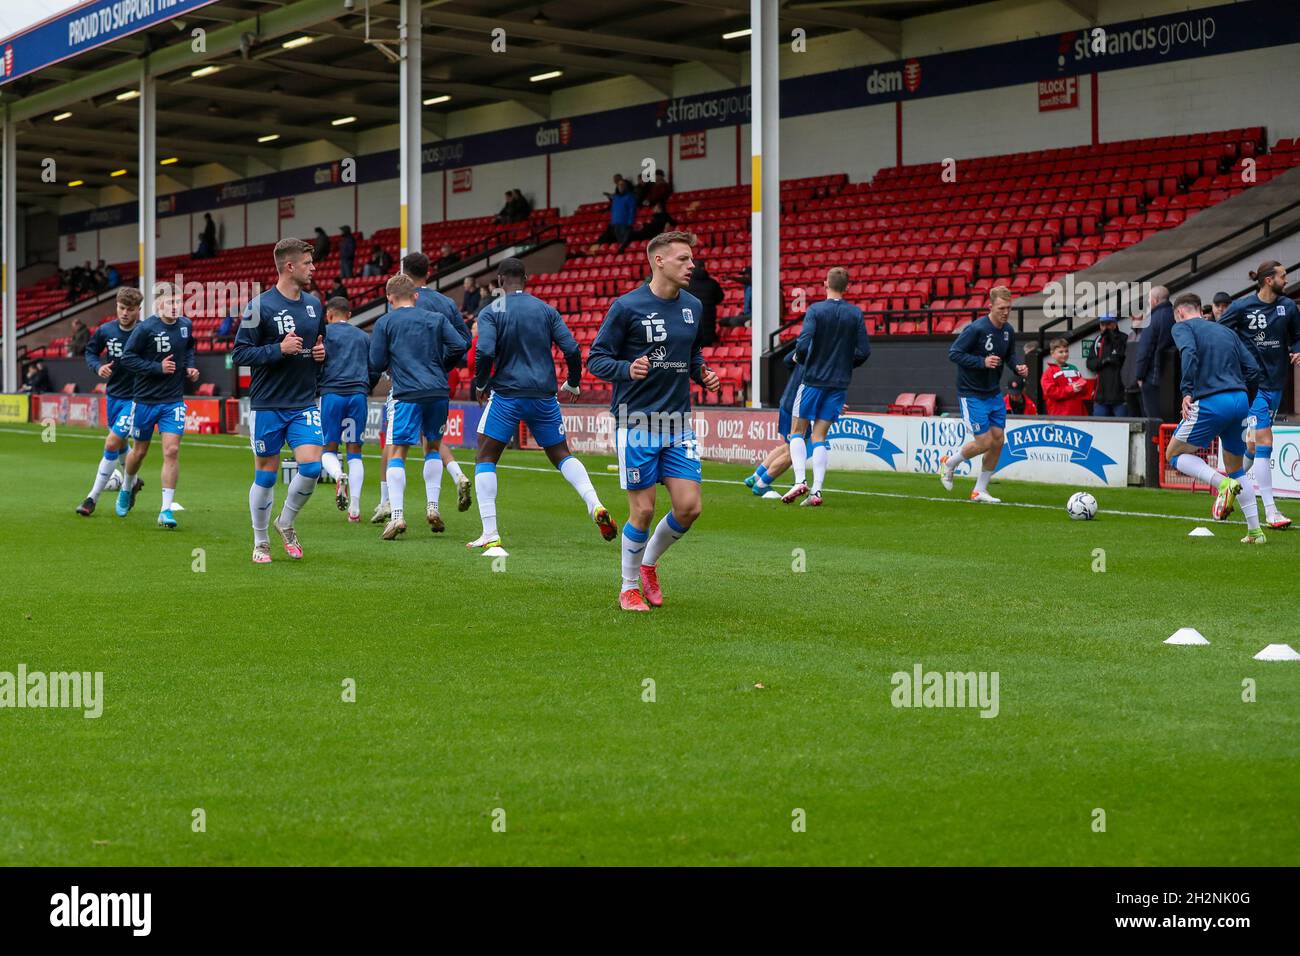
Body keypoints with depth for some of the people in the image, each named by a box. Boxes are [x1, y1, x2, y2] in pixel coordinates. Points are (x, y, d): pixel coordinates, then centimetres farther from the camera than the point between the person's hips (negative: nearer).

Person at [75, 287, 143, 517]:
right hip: (112, 394, 5)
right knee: (120, 444, 20)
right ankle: (133, 481, 48)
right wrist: (98, 367, -8)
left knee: (111, 443, -13)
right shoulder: (105, 331, -5)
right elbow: (90, 351, 11)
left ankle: (93, 498, -4)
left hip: (135, 398, -5)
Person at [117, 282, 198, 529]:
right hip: (145, 399, -2)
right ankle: (127, 488, 43)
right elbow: (127, 357, -13)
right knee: (140, 450, 13)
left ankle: (166, 509, -8)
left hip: (174, 400, 2)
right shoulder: (145, 329, -15)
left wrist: (191, 366, 3)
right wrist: (158, 367, -20)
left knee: (172, 450, -11)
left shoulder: (186, 326, 1)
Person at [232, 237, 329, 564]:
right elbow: (239, 353, -10)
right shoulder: (261, 306, -9)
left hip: (304, 404, 4)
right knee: (266, 475, 4)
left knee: (311, 466, -10)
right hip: (267, 405, -4)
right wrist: (280, 349, -20)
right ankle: (260, 543, 19)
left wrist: (322, 352, 2)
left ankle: (286, 522, 16)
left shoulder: (315, 304, 8)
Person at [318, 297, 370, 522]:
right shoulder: (364, 337, 18)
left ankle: (338, 475, -28)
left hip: (331, 393, -3)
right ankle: (355, 508, -2)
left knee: (328, 450, 7)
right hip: (358, 394, 3)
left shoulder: (325, 332, 7)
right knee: (354, 451, 6)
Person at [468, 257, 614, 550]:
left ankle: (490, 534, -1)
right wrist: (573, 383, 16)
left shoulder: (491, 312, -3)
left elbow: (485, 352, -17)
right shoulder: (546, 310, 6)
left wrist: (480, 385, 0)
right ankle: (596, 507, -5)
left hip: (506, 394, -3)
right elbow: (572, 350, 0)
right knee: (562, 455, 17)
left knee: (485, 459, 8)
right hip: (544, 395, 3)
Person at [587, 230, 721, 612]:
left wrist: (703, 373, 2)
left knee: (689, 507, -2)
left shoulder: (693, 307, 8)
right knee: (643, 511, -1)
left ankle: (649, 563, 25)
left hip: (678, 423, 5)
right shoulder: (627, 306, -9)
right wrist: (627, 369, -25)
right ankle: (629, 587, 19)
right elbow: (596, 358, -6)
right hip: (637, 423, -5)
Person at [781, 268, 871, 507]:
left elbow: (803, 344, -19)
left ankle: (800, 480, -9)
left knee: (797, 431, 9)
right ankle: (816, 491, -2)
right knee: (819, 436, 8)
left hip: (813, 379, -3)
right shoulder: (856, 314, 1)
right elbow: (864, 351, -1)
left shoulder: (816, 310, -9)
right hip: (839, 383, 3)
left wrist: (799, 358, 2)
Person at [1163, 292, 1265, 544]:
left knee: (1175, 453, 10)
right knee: (1235, 468, 19)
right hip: (1240, 400, 6)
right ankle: (1255, 531, 10)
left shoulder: (1182, 327, 8)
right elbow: (1253, 371, 17)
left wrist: (1187, 392, -20)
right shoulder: (1226, 331, 25)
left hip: (1210, 402, -6)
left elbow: (1189, 353, -16)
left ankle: (1223, 484, -14)